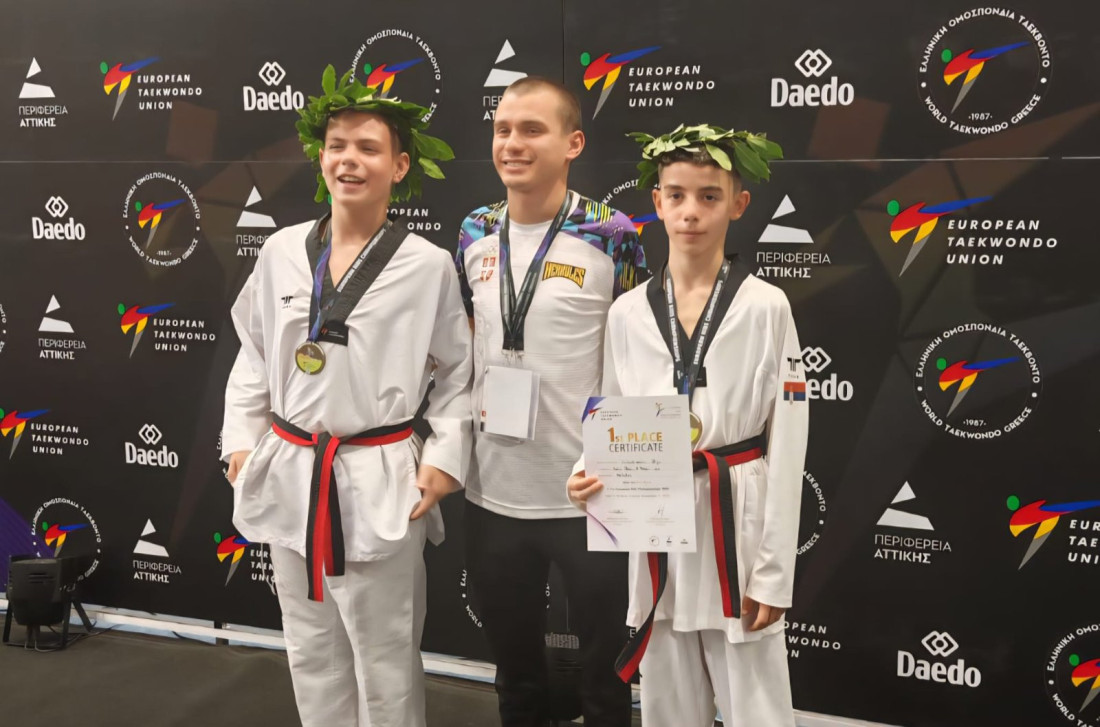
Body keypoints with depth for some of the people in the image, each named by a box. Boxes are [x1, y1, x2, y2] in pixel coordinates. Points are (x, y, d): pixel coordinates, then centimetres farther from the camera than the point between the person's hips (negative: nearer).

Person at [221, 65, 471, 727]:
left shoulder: (428, 265, -6)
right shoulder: (283, 251, 3)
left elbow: (458, 372, 0)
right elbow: (254, 356, 12)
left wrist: (444, 460, -7)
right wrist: (243, 442, 7)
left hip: (381, 483, -4)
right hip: (288, 475, 4)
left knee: (386, 662, 7)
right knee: (312, 652, 18)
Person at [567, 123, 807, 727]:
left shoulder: (765, 307, -6)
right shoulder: (628, 313, 2)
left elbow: (786, 446, -7)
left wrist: (774, 573, -9)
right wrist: (590, 474, -13)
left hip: (737, 526, -3)